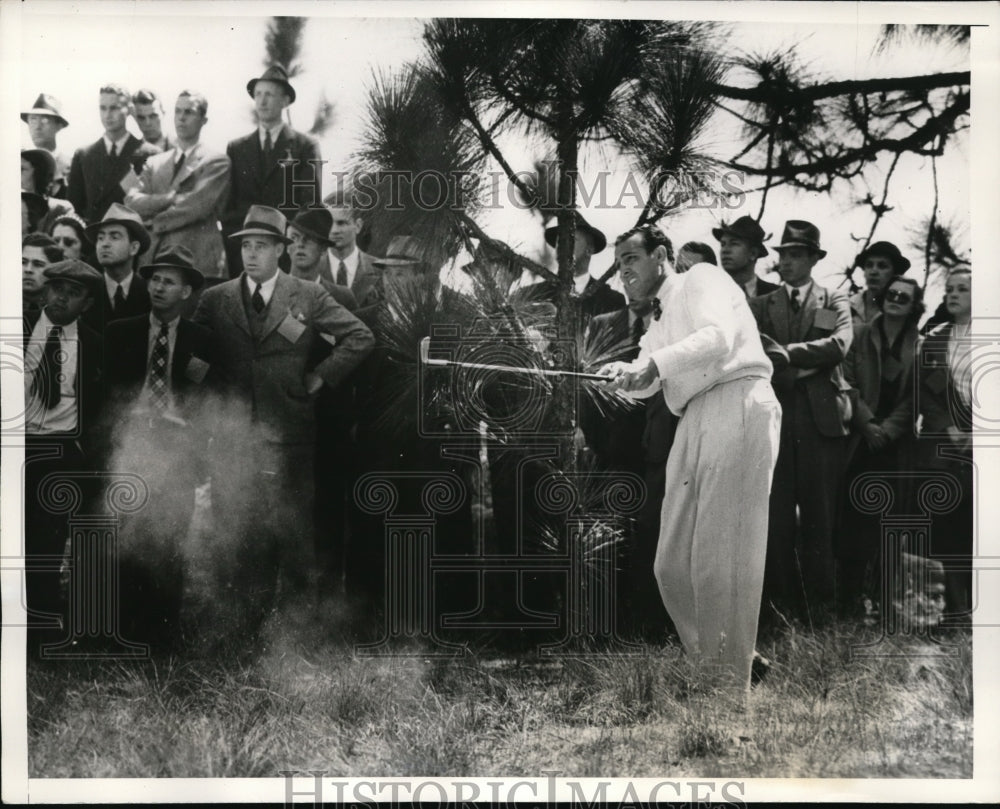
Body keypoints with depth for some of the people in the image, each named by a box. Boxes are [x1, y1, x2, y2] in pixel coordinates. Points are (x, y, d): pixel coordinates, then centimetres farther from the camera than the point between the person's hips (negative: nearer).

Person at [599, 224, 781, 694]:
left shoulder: (701, 278, 7)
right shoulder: (657, 320, 30)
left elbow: (717, 337, -12)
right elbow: (649, 379, 14)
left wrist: (655, 364, -20)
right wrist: (625, 375, -8)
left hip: (736, 404, -9)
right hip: (694, 422, 9)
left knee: (720, 560, -11)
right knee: (672, 566, 6)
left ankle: (731, 687, -5)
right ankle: (703, 668, 17)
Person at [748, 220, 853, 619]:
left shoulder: (834, 301, 12)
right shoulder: (761, 305, 16)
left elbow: (839, 344, -6)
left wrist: (787, 353, -12)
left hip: (820, 416, -1)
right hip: (773, 412, 1)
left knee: (819, 515, 0)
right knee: (775, 512, 0)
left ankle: (821, 601, 7)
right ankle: (781, 599, 8)